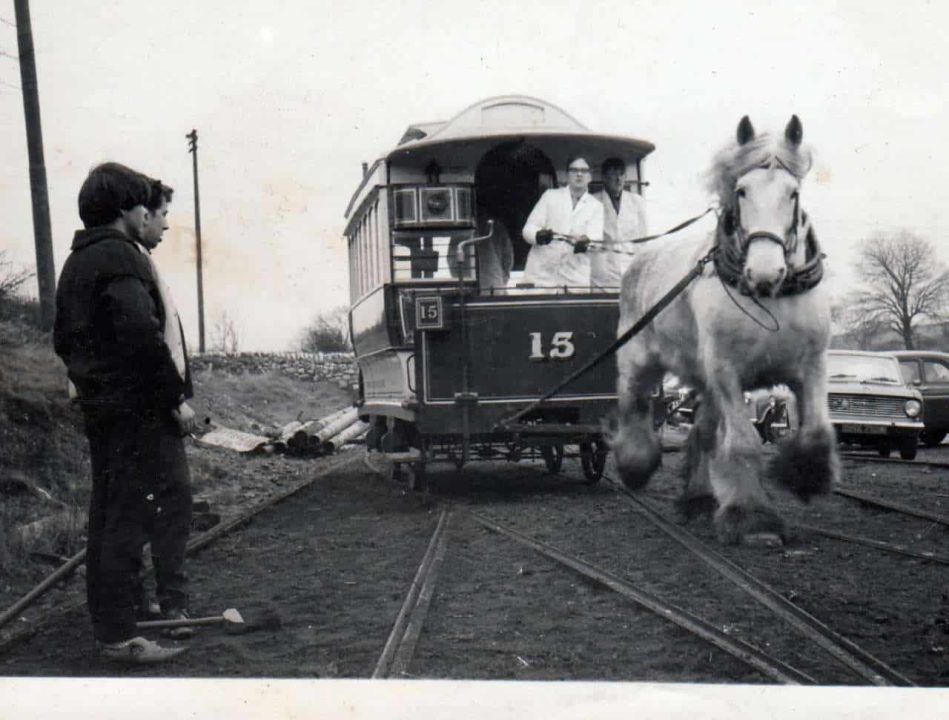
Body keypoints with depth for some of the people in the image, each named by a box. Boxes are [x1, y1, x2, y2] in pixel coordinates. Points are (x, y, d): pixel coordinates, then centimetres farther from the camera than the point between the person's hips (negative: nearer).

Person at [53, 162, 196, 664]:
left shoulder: (77, 261, 18)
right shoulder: (120, 255, -13)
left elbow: (63, 338, 24)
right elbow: (142, 333, -24)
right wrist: (177, 396, -19)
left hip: (99, 408, 10)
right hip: (138, 407, -10)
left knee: (107, 514, 16)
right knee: (131, 515, -7)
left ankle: (105, 623, 25)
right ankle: (119, 636, -5)